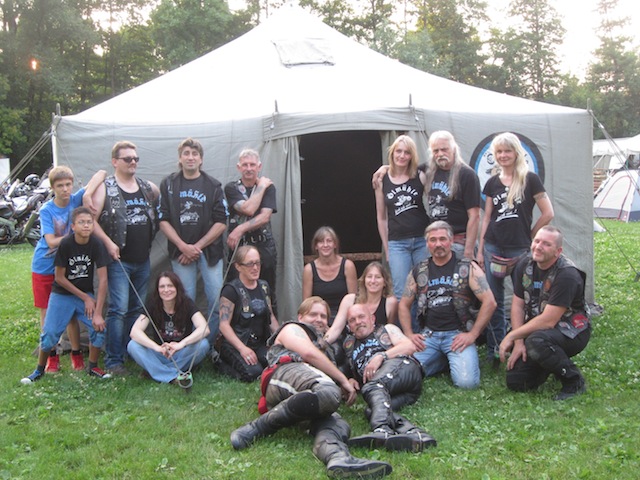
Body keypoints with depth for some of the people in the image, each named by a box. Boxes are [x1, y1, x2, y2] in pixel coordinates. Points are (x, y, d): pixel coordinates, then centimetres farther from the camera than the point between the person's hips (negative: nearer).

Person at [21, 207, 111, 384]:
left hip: (87, 294, 2)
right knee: (50, 333, -8)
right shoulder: (65, 244, -19)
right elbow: (59, 277, -11)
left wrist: (98, 313, -19)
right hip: (62, 294, -1)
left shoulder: (96, 245, -15)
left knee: (99, 328, -14)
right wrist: (85, 298, -11)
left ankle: (93, 368, 7)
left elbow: (102, 279, -15)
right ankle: (39, 370, 16)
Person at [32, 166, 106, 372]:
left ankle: (76, 354, 18)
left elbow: (101, 173, -13)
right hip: (44, 268, -1)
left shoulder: (77, 199, -8)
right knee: (46, 312, 5)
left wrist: (88, 194, -26)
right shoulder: (46, 210, -11)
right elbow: (51, 241, -19)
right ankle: (51, 356, 17)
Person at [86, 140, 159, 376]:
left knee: (137, 309, 13)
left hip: (143, 260, 6)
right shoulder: (104, 188, -4)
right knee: (118, 310, -7)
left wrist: (153, 237, 6)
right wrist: (108, 242, -16)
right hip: (118, 261, -5)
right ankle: (113, 360, 0)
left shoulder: (148, 188, 11)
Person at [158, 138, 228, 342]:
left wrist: (198, 246, -8)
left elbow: (221, 222, 0)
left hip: (209, 251, 0)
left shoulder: (213, 185, 5)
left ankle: (211, 344, 10)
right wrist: (183, 247, -9)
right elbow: (163, 221, 2)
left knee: (217, 300, -4)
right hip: (180, 252, 0)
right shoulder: (168, 184, 7)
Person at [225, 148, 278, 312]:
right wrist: (261, 186, -4)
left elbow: (265, 217, -9)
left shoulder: (268, 187, 6)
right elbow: (248, 209, -13)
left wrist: (241, 229, -20)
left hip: (264, 248, 1)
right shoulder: (231, 188, 4)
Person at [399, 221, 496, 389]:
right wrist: (409, 335, 3)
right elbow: (404, 305, 17)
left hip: (458, 334, -3)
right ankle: (442, 361, 10)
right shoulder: (418, 272, 10)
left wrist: (472, 335, -11)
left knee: (466, 381, -25)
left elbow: (489, 302, -6)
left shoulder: (468, 268, 0)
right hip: (429, 335, 3)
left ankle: (454, 360, 10)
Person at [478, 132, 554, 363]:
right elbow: (487, 217, 12)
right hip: (493, 248, 4)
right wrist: (480, 249, 9)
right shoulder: (492, 183, 9)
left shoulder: (530, 179, -3)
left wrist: (528, 235, 1)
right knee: (494, 301, 8)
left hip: (520, 249, -4)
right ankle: (494, 350, 19)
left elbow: (548, 213, -4)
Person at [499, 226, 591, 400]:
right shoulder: (525, 265, -2)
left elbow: (548, 321, -26)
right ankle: (553, 361, 23)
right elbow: (517, 306, 0)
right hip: (537, 328, 7)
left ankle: (574, 382, -14)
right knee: (515, 382, -5)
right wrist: (518, 342, -11)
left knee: (536, 341, -39)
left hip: (572, 332, -7)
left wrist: (512, 336, -21)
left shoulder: (567, 275, -24)